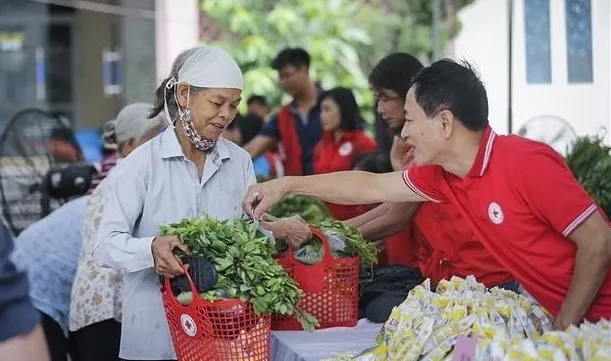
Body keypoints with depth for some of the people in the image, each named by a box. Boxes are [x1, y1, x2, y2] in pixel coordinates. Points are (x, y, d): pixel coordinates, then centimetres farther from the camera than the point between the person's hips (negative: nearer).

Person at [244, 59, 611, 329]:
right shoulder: (442, 177, 1)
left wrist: (563, 328, -18)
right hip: (550, 314, 7)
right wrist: (286, 185, 15)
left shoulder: (526, 163, -21)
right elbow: (371, 187, 14)